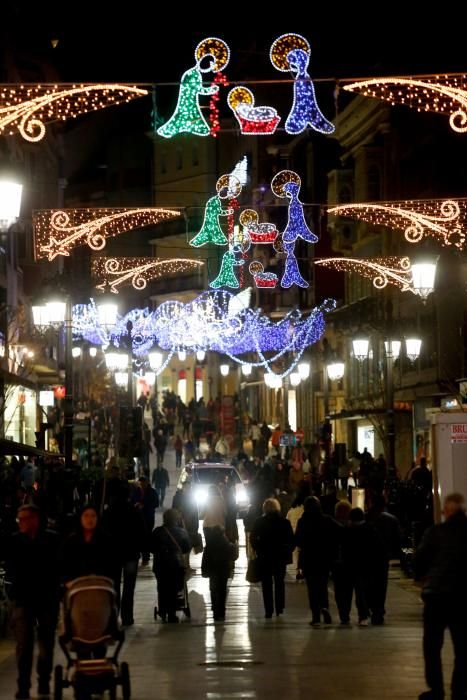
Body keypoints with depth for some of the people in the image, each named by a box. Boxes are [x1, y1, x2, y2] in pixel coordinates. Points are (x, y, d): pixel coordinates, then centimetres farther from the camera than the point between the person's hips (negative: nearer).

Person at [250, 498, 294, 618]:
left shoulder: (259, 522, -6)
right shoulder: (285, 522, -4)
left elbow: (252, 538, -5)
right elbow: (292, 540, -4)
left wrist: (258, 550, 6)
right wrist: (288, 552, 7)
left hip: (264, 557, -1)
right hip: (281, 556, 1)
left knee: (266, 583, 4)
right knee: (279, 582, 15)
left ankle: (269, 610, 0)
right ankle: (279, 607, 11)